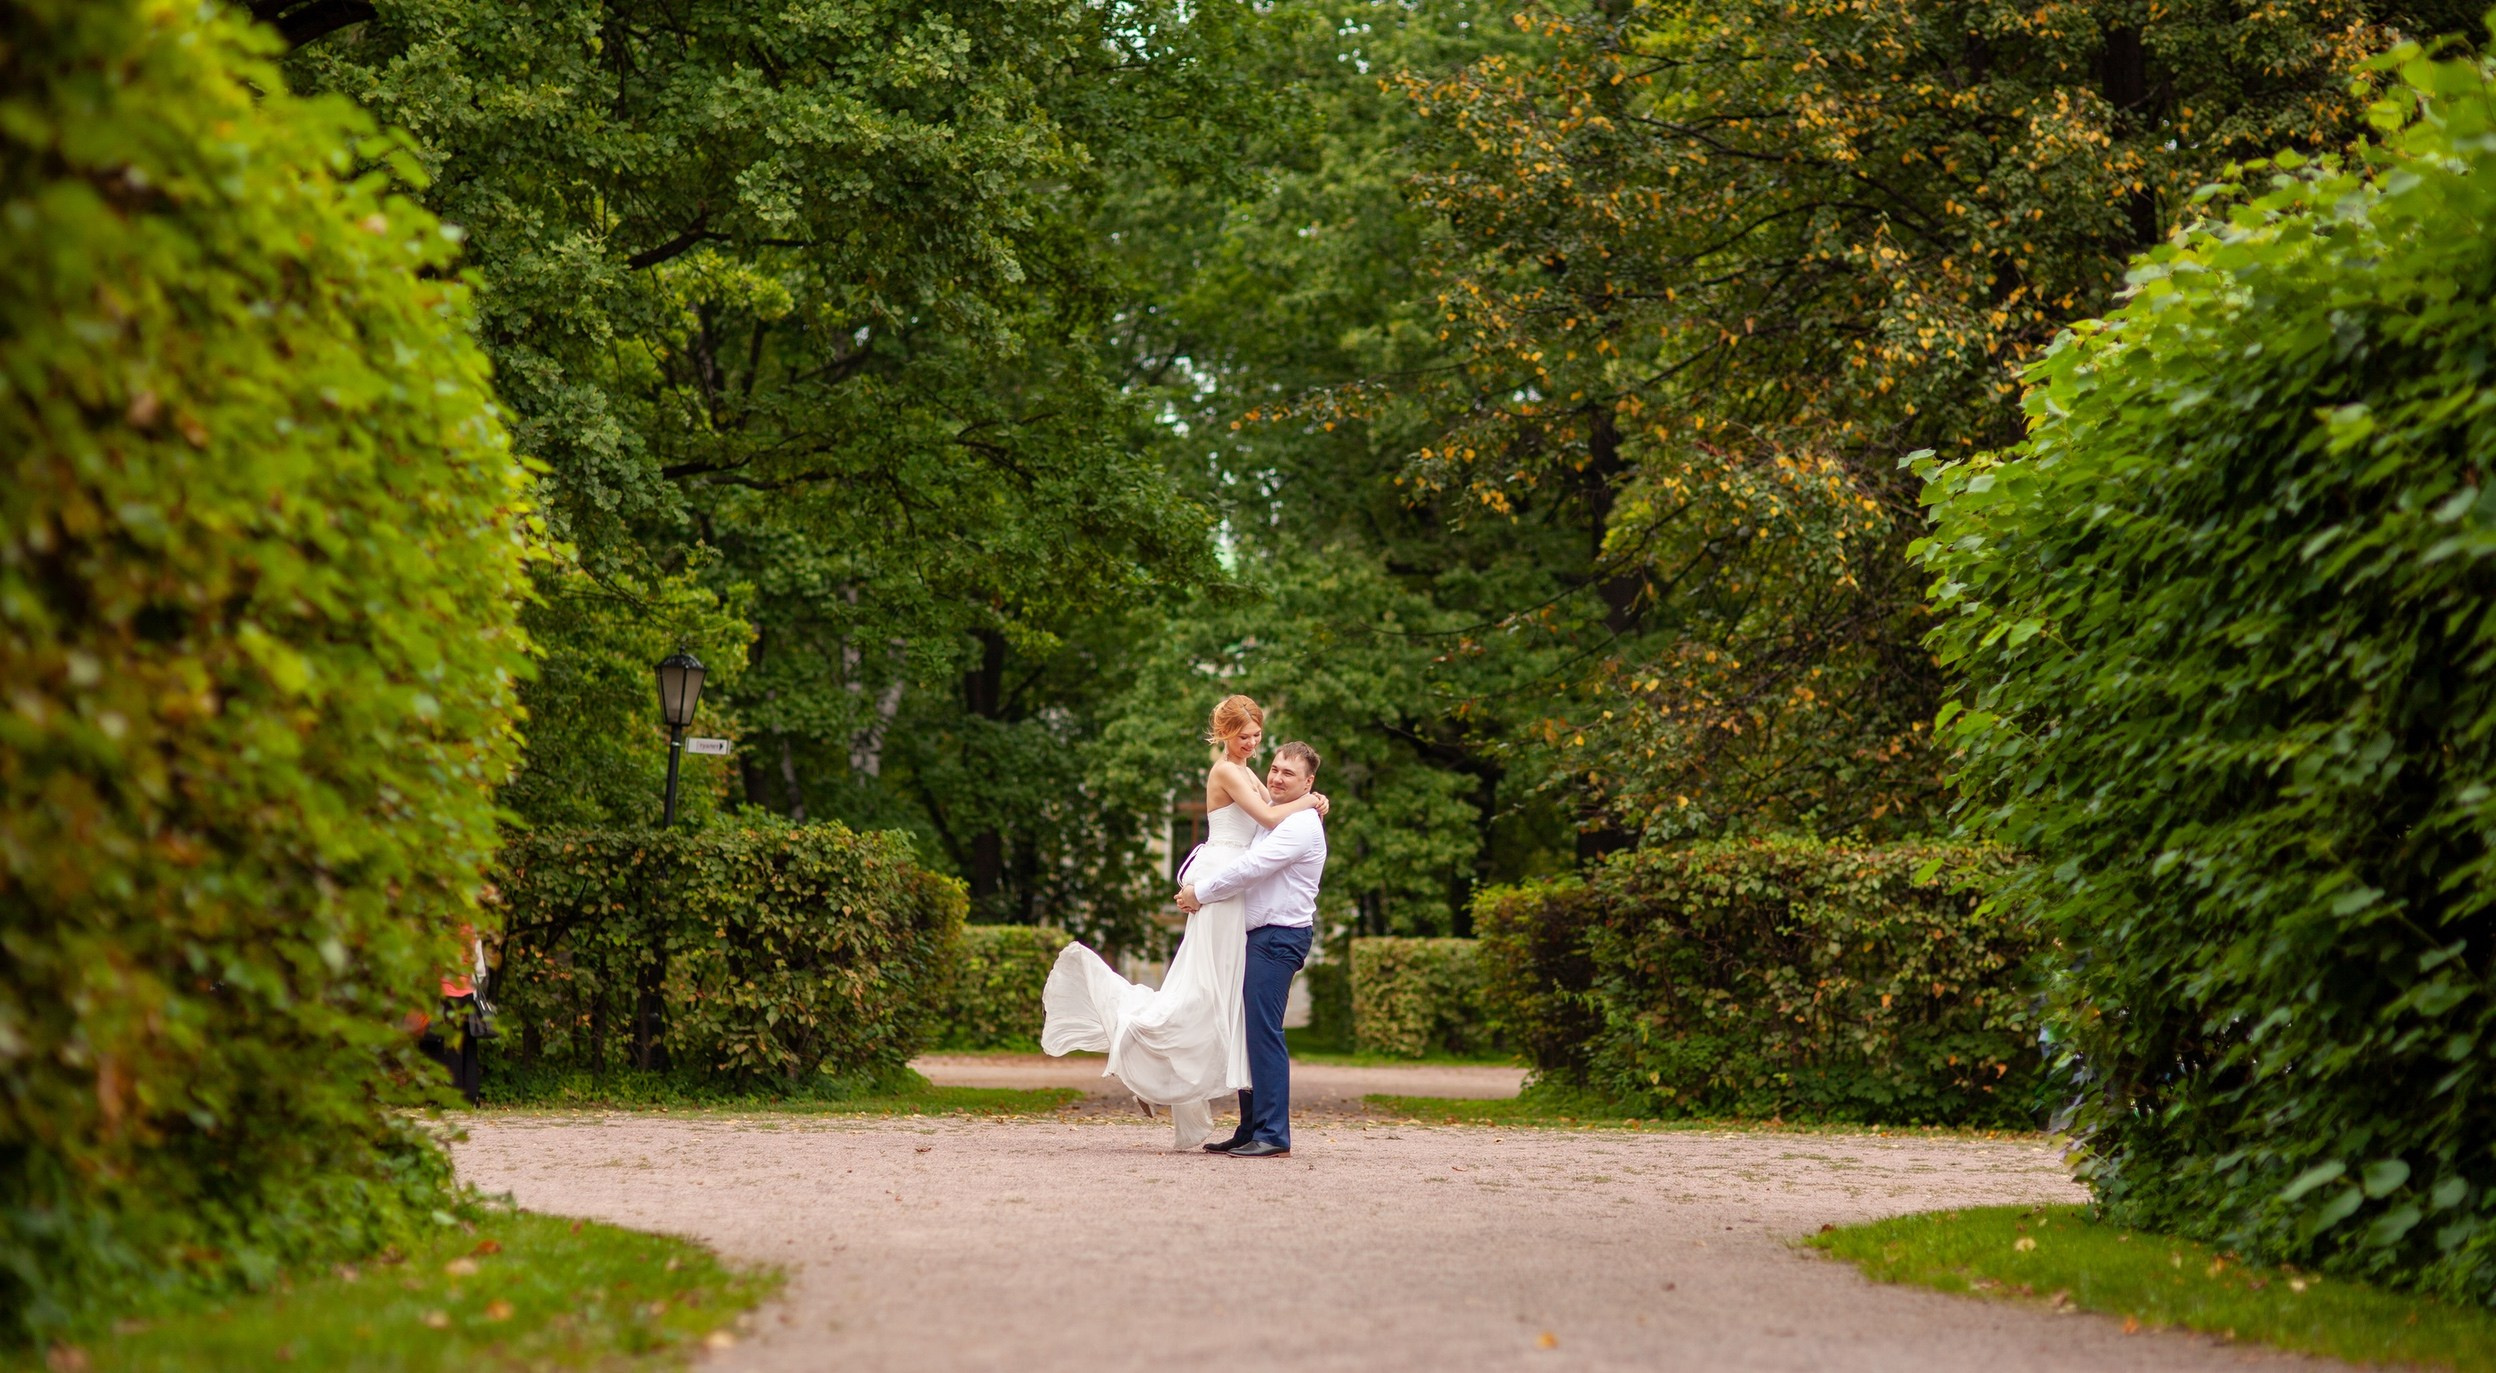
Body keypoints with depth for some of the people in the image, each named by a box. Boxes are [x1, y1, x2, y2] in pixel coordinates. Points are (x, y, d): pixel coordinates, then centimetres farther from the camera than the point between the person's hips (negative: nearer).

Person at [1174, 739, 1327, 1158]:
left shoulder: (1300, 825, -12)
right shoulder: (1271, 817, 20)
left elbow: (1250, 868, -19)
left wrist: (1200, 893, -9)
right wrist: (1197, 888, 8)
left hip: (1279, 937, -10)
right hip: (1258, 935, 10)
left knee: (1263, 1032, -13)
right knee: (1248, 1033, 10)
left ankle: (1273, 1137, -14)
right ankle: (1250, 1131, 14)